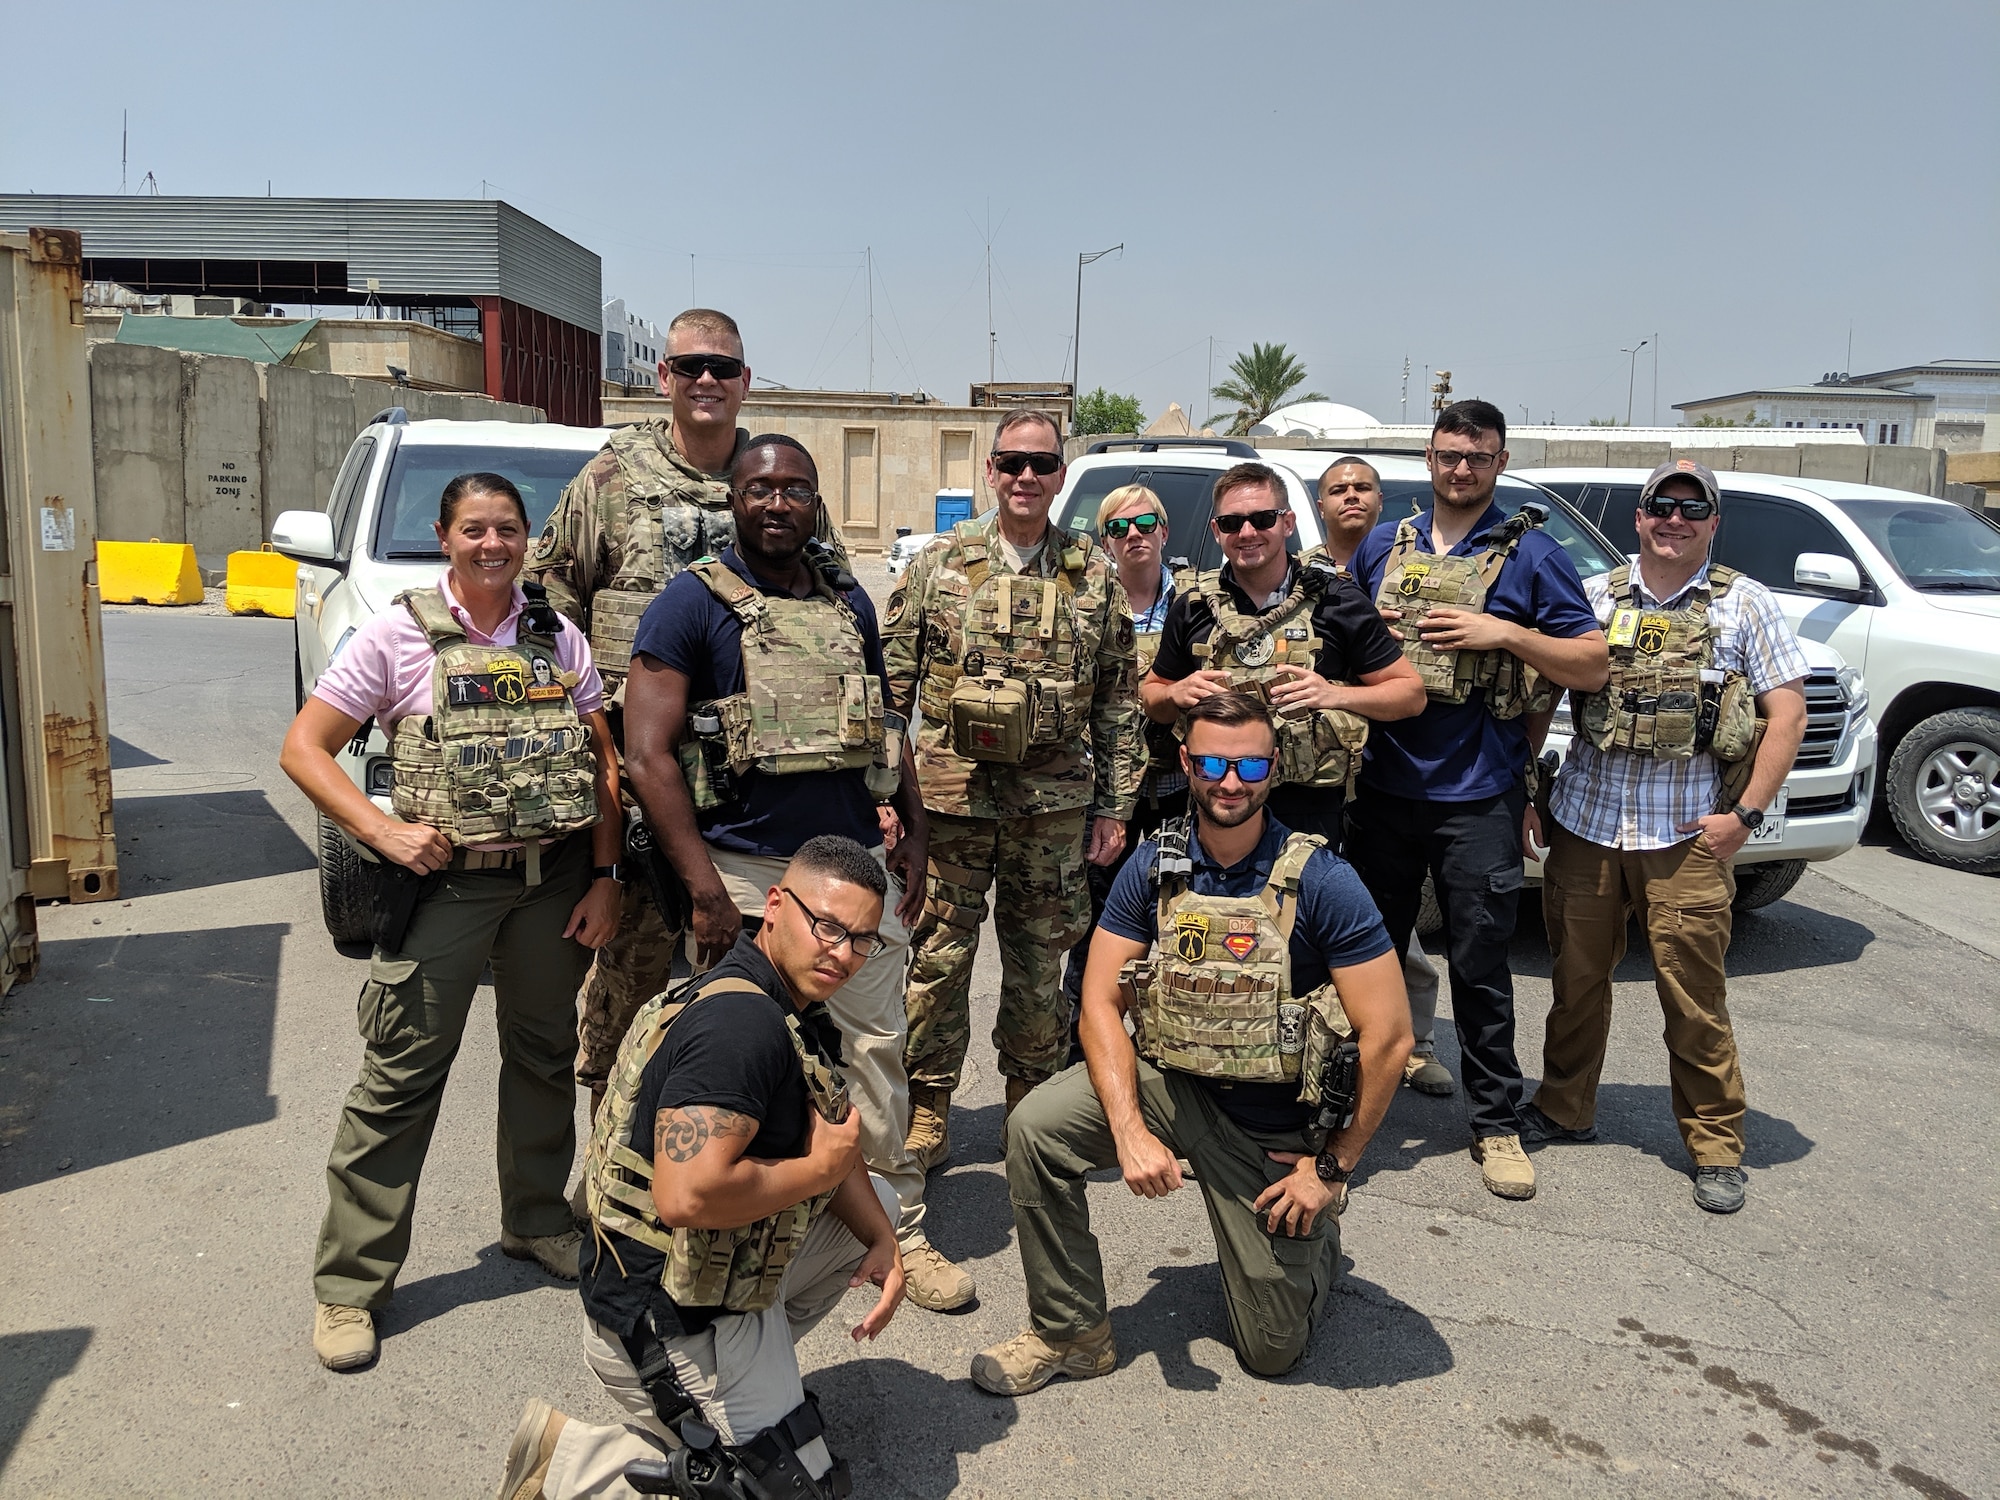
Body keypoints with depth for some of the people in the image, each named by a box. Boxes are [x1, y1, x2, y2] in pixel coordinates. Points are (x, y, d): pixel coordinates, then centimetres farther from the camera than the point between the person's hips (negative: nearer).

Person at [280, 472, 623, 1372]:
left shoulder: (558, 638, 6)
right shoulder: (399, 636, -2)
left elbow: (604, 761, 8)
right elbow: (304, 748, -2)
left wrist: (605, 876, 1)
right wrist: (381, 830, -15)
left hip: (555, 881, 4)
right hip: (444, 883, -3)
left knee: (545, 1058, 15)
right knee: (400, 1076, -2)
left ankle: (536, 1222, 35)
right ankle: (349, 1283, 11)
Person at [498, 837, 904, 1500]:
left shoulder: (797, 1009, 4)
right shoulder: (741, 1022, -29)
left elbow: (831, 1135, 14)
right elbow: (686, 1195, -39)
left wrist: (882, 1241, -1)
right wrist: (819, 1169, -24)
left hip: (723, 1268, 10)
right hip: (666, 1325, -10)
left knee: (877, 1199, 19)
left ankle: (753, 1361, 20)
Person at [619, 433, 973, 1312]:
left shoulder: (850, 604, 14)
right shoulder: (693, 603, -4)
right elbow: (648, 755, -10)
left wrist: (914, 833, 14)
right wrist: (705, 887, -16)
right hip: (746, 873, -4)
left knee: (876, 1051, 8)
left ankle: (898, 1227, 22)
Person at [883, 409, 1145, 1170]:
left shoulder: (1095, 575, 6)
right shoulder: (940, 561, 2)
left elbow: (1120, 700, 8)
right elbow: (892, 681, 2)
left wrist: (1115, 806, 4)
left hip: (1055, 801, 1)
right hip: (950, 792, -1)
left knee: (1040, 961, 11)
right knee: (938, 955, 5)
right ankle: (926, 1116, 19)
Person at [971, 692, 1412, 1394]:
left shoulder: (1321, 882, -18)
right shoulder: (1154, 868, -7)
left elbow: (1388, 1037, -16)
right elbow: (1101, 1004, -8)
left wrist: (1335, 1165, -11)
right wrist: (1131, 1131, -21)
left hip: (1278, 1130, -2)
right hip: (1170, 1084, 3)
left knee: (1273, 1350, 3)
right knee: (1037, 1127, -24)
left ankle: (1313, 1236, 36)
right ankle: (1071, 1332, -3)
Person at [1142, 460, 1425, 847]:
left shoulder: (1336, 601, -1)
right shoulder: (1194, 608, 6)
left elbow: (1411, 694, 1)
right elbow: (1150, 696, 17)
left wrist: (1334, 695, -14)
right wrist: (1178, 693, -6)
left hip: (1308, 812, -2)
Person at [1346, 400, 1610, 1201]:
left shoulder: (1532, 554, -1)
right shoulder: (1382, 546, 10)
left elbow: (1594, 666, -3)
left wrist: (1506, 634, -16)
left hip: (1477, 797, -3)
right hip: (1382, 788, 3)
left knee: (1480, 967, 5)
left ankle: (1496, 1123, 20)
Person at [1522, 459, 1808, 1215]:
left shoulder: (1744, 604, 2)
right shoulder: (1593, 598, 7)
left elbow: (1788, 713, 0)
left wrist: (1745, 814, -8)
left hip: (1689, 835, -2)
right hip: (1584, 822, 2)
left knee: (1695, 997, 1)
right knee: (1577, 980, 11)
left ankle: (1716, 1144, 16)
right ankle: (1564, 1109, 29)